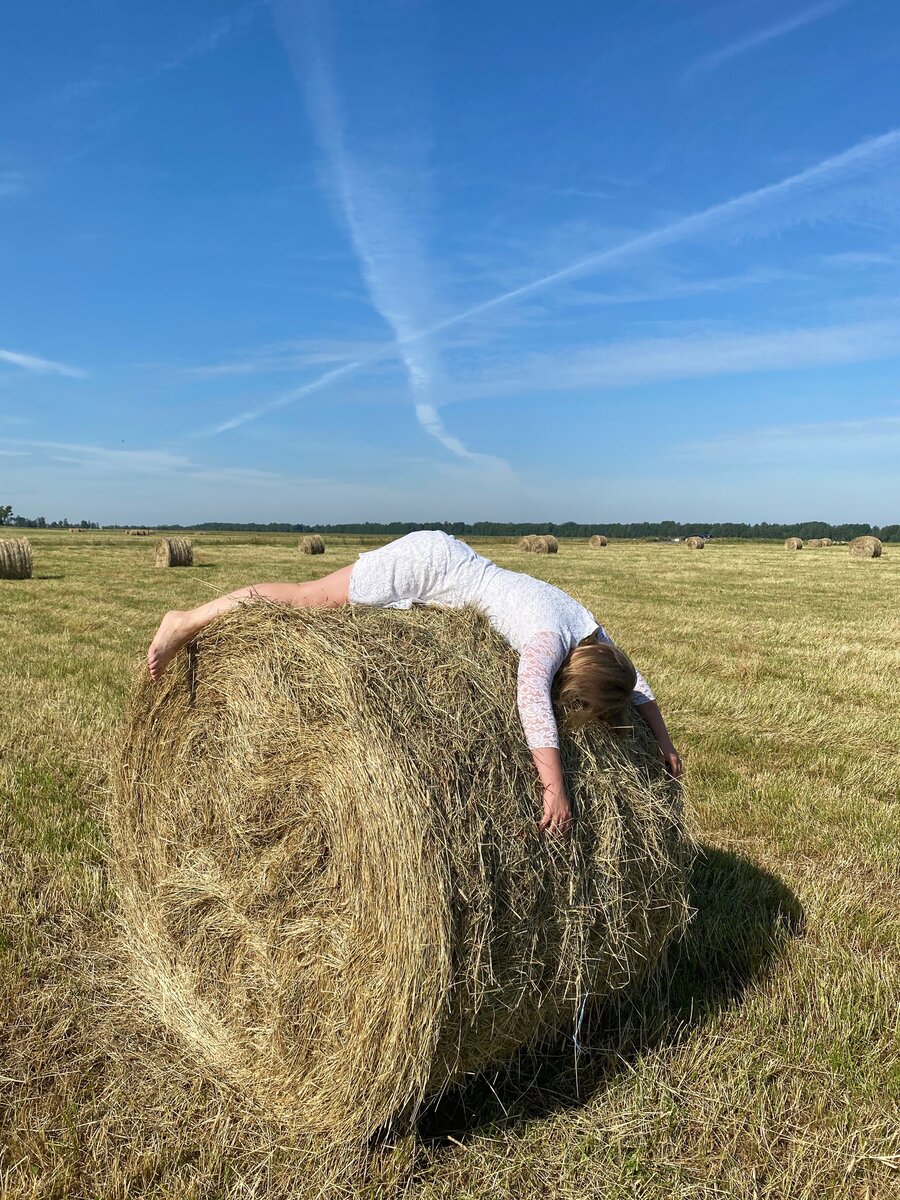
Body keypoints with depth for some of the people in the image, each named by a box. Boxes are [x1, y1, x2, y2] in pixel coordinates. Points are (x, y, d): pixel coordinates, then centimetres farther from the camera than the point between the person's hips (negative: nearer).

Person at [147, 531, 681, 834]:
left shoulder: (592, 631, -4)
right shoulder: (549, 639, -29)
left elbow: (633, 680, 12)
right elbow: (532, 698, -46)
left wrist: (663, 740, 10)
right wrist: (555, 787, -46)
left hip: (448, 557, 8)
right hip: (426, 563, -8)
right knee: (309, 597, -6)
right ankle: (186, 623, 4)